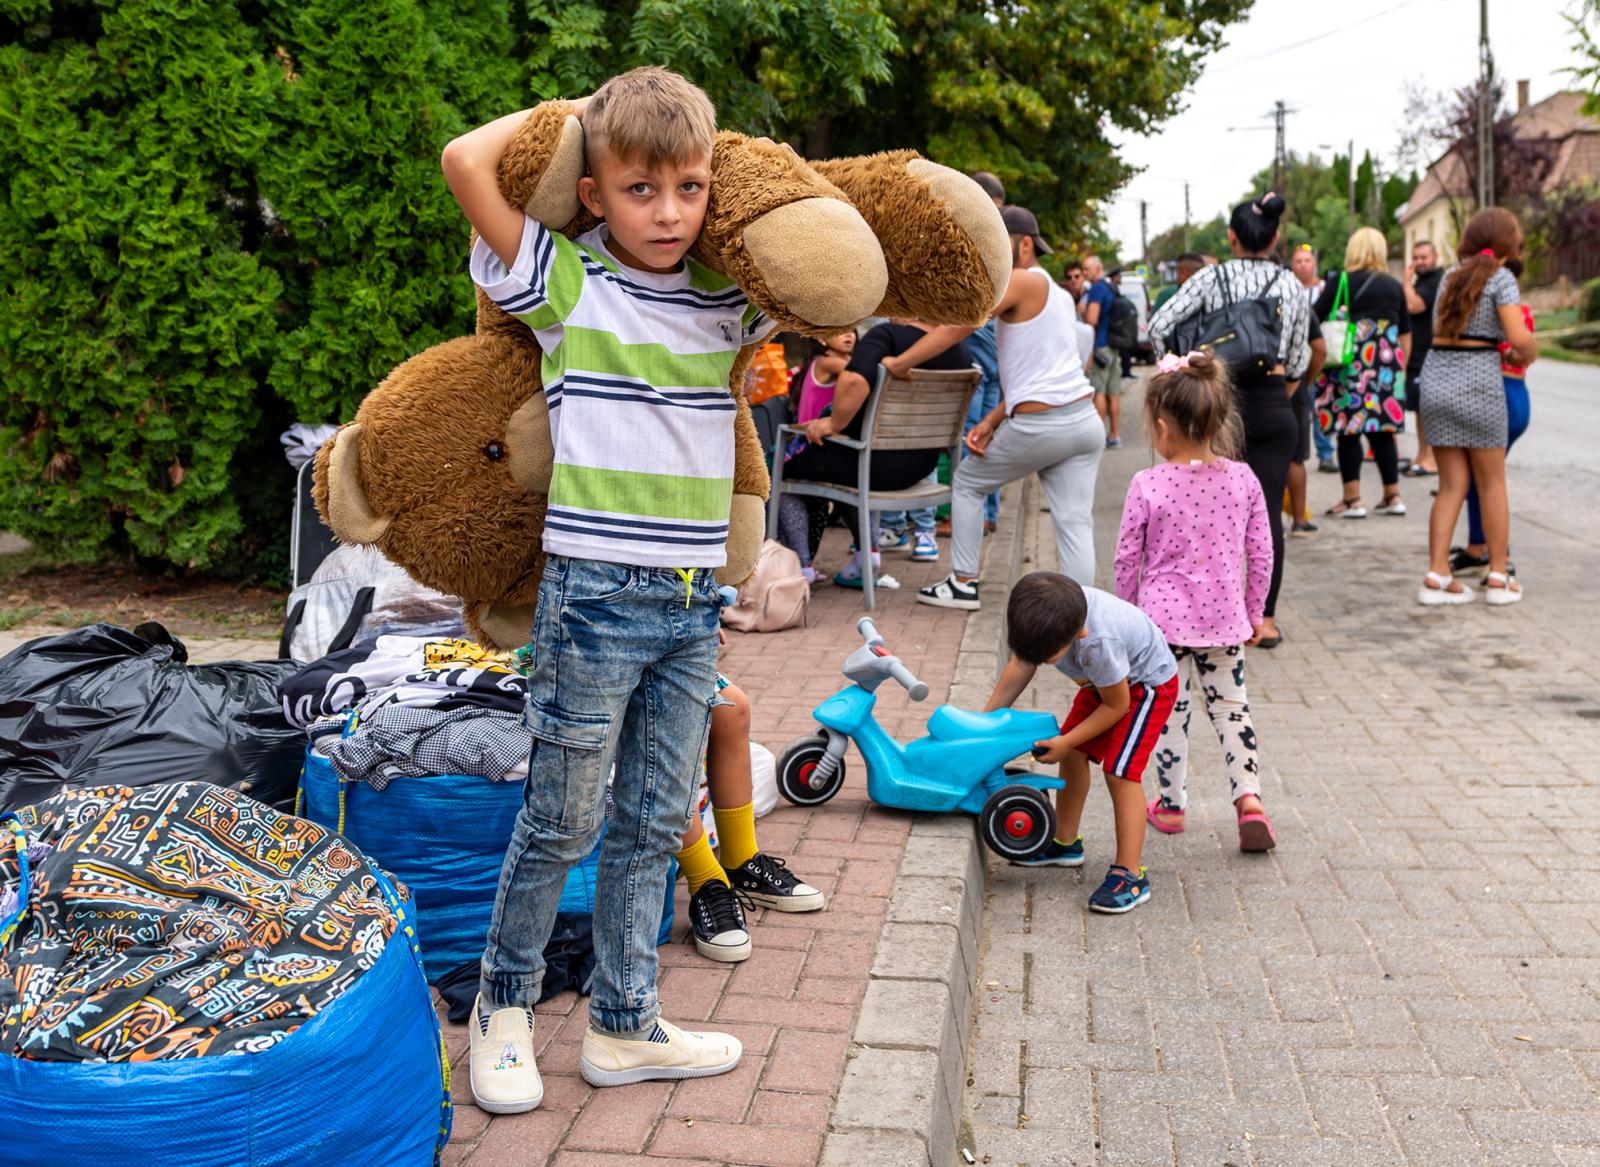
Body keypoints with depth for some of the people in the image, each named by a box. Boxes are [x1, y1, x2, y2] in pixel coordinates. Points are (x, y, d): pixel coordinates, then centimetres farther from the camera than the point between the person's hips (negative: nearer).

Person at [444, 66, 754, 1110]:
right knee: (561, 822, 6)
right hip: (597, 594, -5)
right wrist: (564, 113, 1)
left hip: (696, 602, 5)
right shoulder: (567, 282, -4)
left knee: (653, 825, 13)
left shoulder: (728, 302, 9)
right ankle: (505, 1006, 28)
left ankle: (625, 1024, 27)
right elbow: (467, 161, -15)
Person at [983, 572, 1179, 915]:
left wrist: (1066, 742, -19)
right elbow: (1020, 666, -8)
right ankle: (1065, 843, 29)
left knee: (1120, 771, -16)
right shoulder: (1042, 618, -25)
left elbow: (1116, 705, -26)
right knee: (1073, 755, 11)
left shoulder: (1098, 643, -43)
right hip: (1104, 680, 8)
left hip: (1147, 682, -8)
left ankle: (1130, 874, -11)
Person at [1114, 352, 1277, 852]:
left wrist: (1126, 608, 11)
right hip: (1224, 616, 3)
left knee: (1169, 709, 11)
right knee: (1230, 705, 15)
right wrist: (1255, 611, 16)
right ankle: (1248, 796, 3)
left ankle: (1171, 805, 21)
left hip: (1164, 616, -2)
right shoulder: (1243, 479, -4)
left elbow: (1128, 557, -5)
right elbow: (1261, 554, 3)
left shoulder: (1147, 486, -13)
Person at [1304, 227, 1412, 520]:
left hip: (1351, 364, -5)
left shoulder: (1340, 283, -4)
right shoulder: (1394, 286, 10)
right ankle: (1393, 496, 16)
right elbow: (1405, 333, 17)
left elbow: (1313, 322, -3)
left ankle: (1352, 500, -1)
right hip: (1387, 365, 5)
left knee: (1348, 432, 0)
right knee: (1383, 432, 12)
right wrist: (1401, 368, 26)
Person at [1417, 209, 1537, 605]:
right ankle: (1498, 577, 16)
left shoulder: (1451, 275, 13)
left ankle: (1436, 576, 3)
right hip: (1477, 381, -5)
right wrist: (1530, 353, 7)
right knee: (1492, 483, 9)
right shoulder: (1501, 278, -5)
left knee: (1452, 484, 10)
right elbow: (1520, 338, -15)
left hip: (1435, 378, 5)